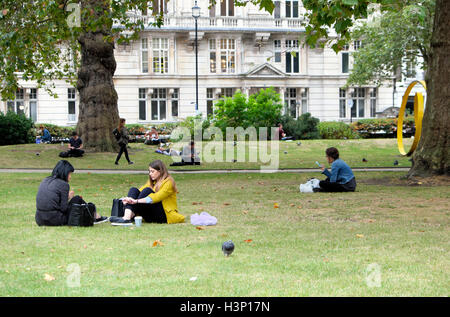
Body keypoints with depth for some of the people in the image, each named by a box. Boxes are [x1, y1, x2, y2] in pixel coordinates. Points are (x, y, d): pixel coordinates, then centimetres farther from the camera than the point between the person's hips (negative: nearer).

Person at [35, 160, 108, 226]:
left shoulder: (45, 181, 11)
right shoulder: (63, 184, -11)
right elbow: (64, 208, -13)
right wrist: (68, 198, 6)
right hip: (55, 221, -7)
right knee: (78, 199, 12)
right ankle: (96, 217, 31)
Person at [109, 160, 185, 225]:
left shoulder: (168, 182, -7)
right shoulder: (152, 182, 17)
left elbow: (157, 197, -22)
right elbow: (139, 191, 2)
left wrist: (136, 201, -33)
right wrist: (129, 199, -20)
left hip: (165, 216, -7)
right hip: (150, 217, 7)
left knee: (147, 190, -24)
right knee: (133, 189, -10)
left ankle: (130, 217, -36)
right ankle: (127, 216, -37)